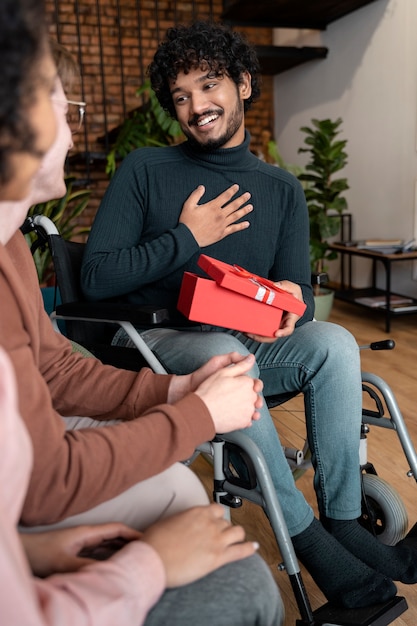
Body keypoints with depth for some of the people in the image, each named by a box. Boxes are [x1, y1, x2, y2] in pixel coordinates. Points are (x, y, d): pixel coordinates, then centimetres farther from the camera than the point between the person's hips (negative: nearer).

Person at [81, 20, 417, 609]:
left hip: (247, 344, 4)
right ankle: (305, 534, -19)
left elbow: (298, 288, 6)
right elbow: (97, 278, -8)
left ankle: (344, 519, -9)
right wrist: (188, 239, -13)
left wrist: (292, 300, -19)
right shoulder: (144, 169, -1)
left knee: (335, 343, -22)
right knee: (223, 351, -36)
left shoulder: (282, 189, 10)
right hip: (155, 344, -3)